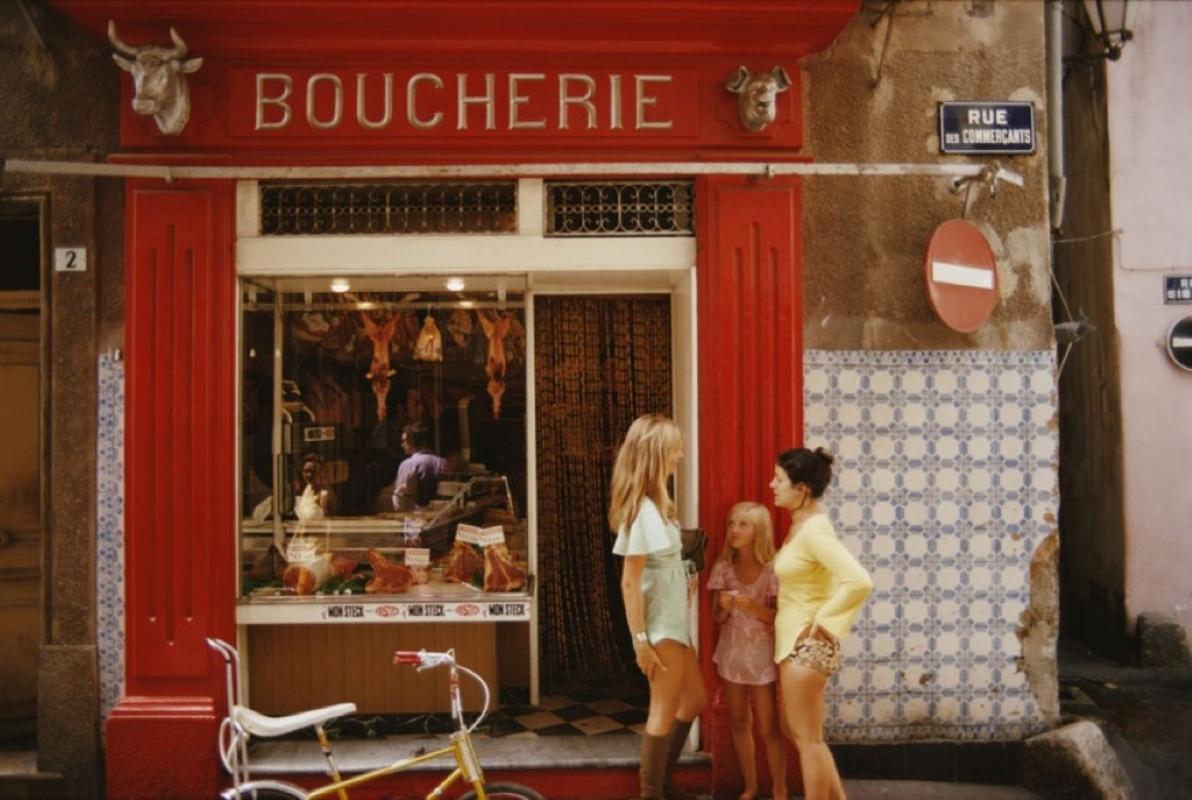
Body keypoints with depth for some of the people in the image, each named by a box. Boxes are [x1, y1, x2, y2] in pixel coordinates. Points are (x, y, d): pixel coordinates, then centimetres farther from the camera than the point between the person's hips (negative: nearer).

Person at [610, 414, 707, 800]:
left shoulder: (656, 503, 9)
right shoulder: (641, 509, -20)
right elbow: (630, 581, -21)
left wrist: (685, 580, 3)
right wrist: (641, 640, -20)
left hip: (673, 621, 10)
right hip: (658, 624, -10)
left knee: (693, 700, 19)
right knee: (666, 710, 2)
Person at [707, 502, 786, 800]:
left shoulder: (771, 569, -13)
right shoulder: (724, 567, -3)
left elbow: (779, 617, -11)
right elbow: (717, 617, 3)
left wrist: (752, 606, -26)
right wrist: (724, 606, -19)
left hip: (762, 655, -4)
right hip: (732, 653, 4)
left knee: (768, 728, 3)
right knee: (739, 723, 13)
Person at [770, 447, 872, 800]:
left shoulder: (814, 530, -21)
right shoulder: (801, 525, 7)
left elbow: (859, 582, -31)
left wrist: (821, 620, -21)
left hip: (807, 644, -10)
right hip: (793, 640, 10)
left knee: (807, 739, 2)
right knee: (795, 730, 19)